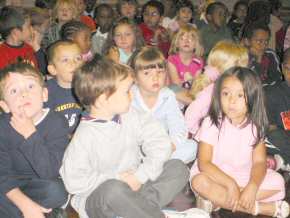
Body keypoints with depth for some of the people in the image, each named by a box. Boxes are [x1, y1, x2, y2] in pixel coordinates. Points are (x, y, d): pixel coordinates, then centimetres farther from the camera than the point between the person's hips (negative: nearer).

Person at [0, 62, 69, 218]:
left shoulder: (57, 123, -19)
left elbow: (49, 173, -26)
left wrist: (31, 135, -34)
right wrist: (25, 204, -28)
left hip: (42, 185, 0)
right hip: (13, 186, 1)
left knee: (57, 192, -32)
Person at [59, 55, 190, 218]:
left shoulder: (131, 116, -3)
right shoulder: (85, 136, -18)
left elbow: (160, 143, -7)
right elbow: (74, 181, -20)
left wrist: (141, 176, -19)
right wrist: (116, 178, -17)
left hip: (135, 185, 6)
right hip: (98, 197, -5)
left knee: (178, 168, -8)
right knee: (114, 189, -39)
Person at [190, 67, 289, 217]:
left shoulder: (255, 126, -5)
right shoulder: (211, 123, -14)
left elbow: (259, 162, -11)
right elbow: (204, 163, -19)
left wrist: (252, 187, -31)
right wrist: (230, 183, -30)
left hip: (243, 177, 3)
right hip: (216, 176, -2)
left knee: (277, 181, -18)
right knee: (200, 182, -33)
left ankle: (218, 200, -22)